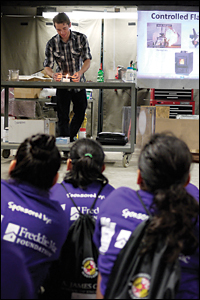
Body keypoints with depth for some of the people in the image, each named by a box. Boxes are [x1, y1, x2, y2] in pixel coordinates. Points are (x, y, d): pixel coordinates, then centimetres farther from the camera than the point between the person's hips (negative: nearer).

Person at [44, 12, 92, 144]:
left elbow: (87, 60, -11)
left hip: (79, 83, 2)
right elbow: (47, 66, -9)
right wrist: (53, 74, -33)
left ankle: (71, 137, 35)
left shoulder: (81, 38, -9)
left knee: (80, 113, 13)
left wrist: (80, 72, -33)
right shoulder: (52, 43, -10)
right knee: (63, 117, -2)